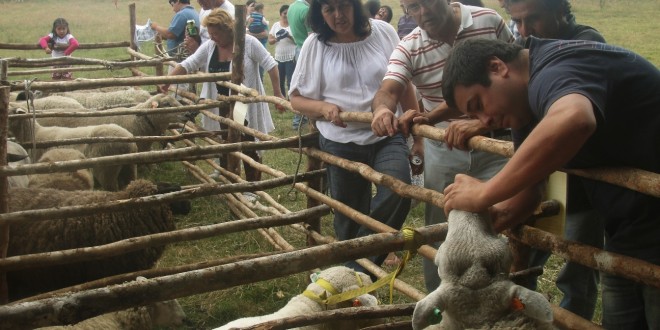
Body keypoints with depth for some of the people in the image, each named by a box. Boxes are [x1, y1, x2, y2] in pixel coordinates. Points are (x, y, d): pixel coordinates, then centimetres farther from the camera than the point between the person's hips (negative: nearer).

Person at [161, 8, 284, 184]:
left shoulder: (248, 43, -15)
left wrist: (277, 93, -14)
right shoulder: (209, 47, -2)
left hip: (246, 105, -5)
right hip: (223, 106, 5)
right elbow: (187, 65, -2)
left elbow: (270, 65, -13)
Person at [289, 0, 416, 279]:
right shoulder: (315, 45, -3)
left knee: (398, 192, -26)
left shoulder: (383, 32, -2)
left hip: (388, 136, 0)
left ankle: (357, 271, -13)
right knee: (350, 219, 10)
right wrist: (323, 107, -18)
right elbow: (296, 98, 2)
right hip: (341, 143, 0)